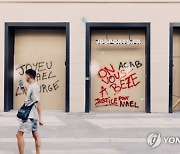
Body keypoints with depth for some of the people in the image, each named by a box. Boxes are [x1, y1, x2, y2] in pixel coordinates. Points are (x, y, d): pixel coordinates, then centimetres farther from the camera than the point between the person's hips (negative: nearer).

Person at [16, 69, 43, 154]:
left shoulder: (33, 87, -17)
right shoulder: (33, 86, 12)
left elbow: (37, 102, -21)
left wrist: (40, 118, -22)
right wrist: (25, 92, 12)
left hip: (29, 116, -10)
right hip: (33, 115, 10)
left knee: (19, 135, -3)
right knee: (36, 135, 10)